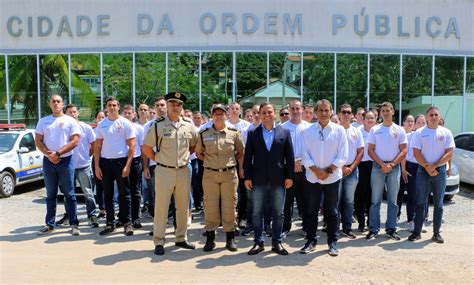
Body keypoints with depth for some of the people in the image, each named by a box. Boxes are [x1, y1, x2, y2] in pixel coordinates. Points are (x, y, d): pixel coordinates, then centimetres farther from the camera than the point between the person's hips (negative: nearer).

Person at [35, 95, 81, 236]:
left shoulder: (70, 121, 1)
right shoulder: (43, 121, 11)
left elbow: (75, 141, -8)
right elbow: (38, 141, 6)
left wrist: (57, 153, -14)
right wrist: (49, 155, -10)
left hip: (66, 160, -3)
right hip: (48, 161, 3)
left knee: (69, 194, -1)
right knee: (51, 194, 10)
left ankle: (74, 224, 3)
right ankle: (49, 224, 17)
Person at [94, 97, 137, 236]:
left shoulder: (125, 123, -2)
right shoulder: (101, 124, 8)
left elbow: (132, 146, -5)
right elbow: (97, 147, 9)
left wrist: (127, 166, -13)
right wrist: (97, 166, 2)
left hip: (121, 161, -3)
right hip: (105, 162, 4)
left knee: (124, 194, 2)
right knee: (108, 194, 9)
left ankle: (127, 222, 10)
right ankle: (110, 222, 18)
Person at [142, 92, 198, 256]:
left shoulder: (189, 125, 4)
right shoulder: (158, 125, -5)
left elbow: (194, 145, 18)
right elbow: (146, 148, 0)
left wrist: (184, 156, 8)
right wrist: (158, 159, -2)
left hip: (183, 171, 4)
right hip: (164, 171, -3)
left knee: (183, 207, 11)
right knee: (161, 207, 1)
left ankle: (181, 238, 26)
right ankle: (159, 241, 12)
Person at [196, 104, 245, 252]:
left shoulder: (234, 133, 1)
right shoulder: (204, 134, 3)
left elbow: (240, 152, 13)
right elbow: (198, 153, 14)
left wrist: (231, 161, 4)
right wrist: (210, 161, 6)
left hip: (229, 174, 0)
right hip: (210, 174, 1)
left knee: (229, 206, 5)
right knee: (210, 207, 5)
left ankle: (230, 238, 17)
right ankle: (210, 238, 17)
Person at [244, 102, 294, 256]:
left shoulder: (285, 132, 4)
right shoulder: (252, 133, 4)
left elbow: (289, 156, 4)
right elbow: (248, 156, 3)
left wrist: (289, 176, -1)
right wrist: (247, 177, -2)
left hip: (278, 179, 0)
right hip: (258, 179, 0)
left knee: (278, 213, 7)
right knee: (257, 213, 5)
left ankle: (276, 242, 20)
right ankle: (258, 242, 18)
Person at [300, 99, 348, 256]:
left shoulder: (339, 130, -1)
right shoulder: (308, 131, 1)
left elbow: (343, 155, -4)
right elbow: (305, 154, -2)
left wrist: (328, 171, -11)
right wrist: (316, 171, -12)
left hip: (332, 177, -1)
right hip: (312, 177, 1)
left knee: (331, 211, 8)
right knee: (310, 211, 7)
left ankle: (332, 242, 20)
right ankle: (310, 241, 20)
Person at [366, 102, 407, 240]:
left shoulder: (399, 130, 6)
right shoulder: (375, 130, 5)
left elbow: (403, 151, 2)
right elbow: (370, 150, 1)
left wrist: (392, 165, -10)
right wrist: (382, 164, -10)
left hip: (394, 167, 1)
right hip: (378, 166, -1)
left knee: (393, 200, 6)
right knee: (375, 200, 0)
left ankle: (391, 229, 14)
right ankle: (373, 229, 5)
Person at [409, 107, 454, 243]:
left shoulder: (446, 133, 4)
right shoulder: (419, 133, 3)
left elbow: (449, 153, -2)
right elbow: (416, 153, -2)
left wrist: (435, 166, -13)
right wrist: (427, 167, -13)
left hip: (440, 170, 1)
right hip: (423, 170, -1)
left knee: (438, 204, 6)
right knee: (420, 202, 1)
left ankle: (436, 233, 14)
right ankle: (417, 232, 6)